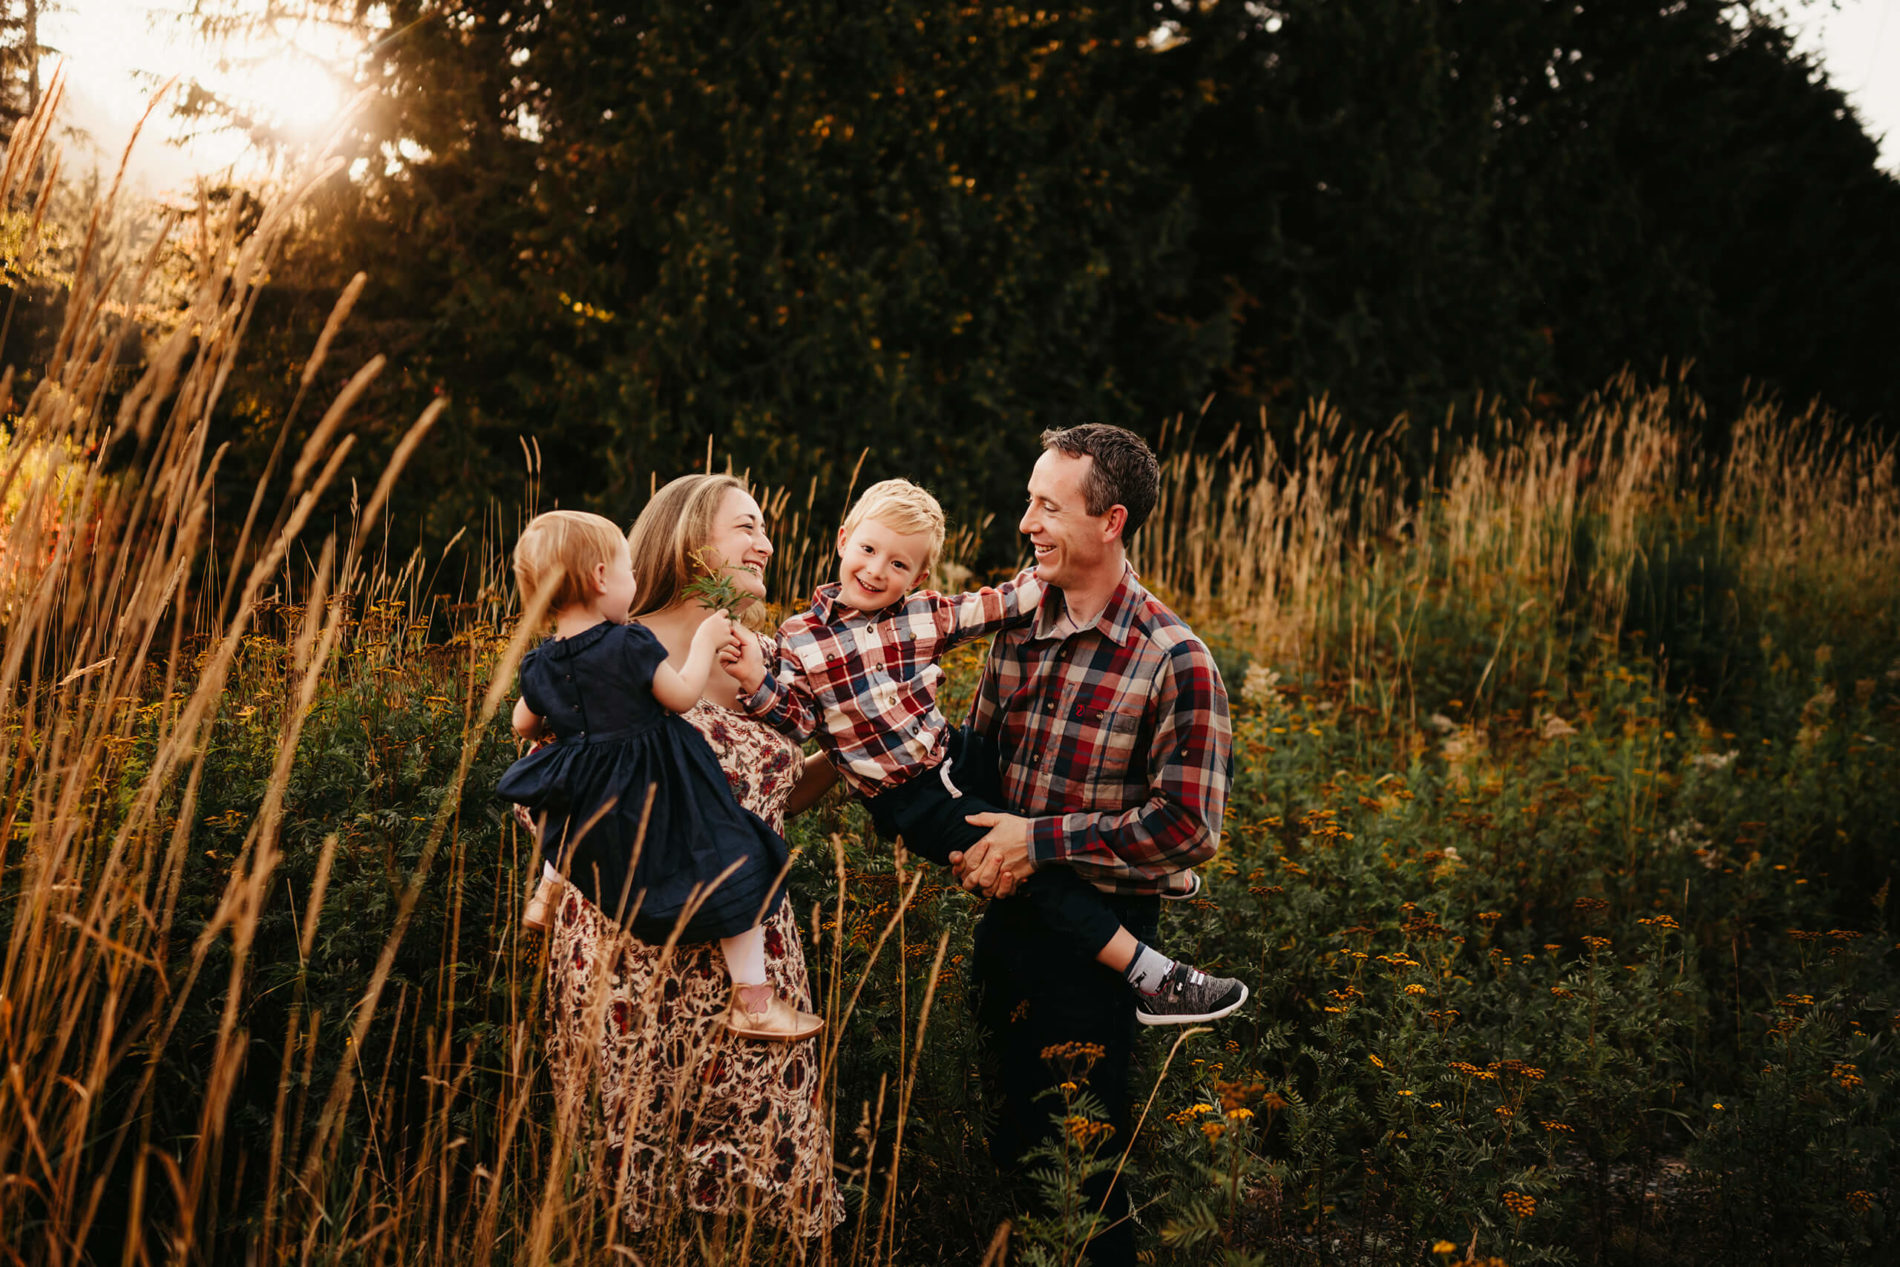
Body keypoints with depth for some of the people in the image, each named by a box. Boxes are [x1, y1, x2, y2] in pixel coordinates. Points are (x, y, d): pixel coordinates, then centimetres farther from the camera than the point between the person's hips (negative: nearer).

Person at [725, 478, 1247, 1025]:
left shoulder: (924, 616, 1)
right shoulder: (800, 640, -8)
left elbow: (999, 605, 0)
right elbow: (797, 722, -9)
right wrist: (760, 684, -27)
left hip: (957, 757, 6)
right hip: (910, 800, -6)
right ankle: (1154, 979, -16)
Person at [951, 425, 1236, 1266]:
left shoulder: (1174, 661, -16)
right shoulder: (1020, 629, 4)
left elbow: (1189, 827, -19)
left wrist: (1042, 840, -19)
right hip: (1006, 912, 6)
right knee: (1007, 1126, 19)